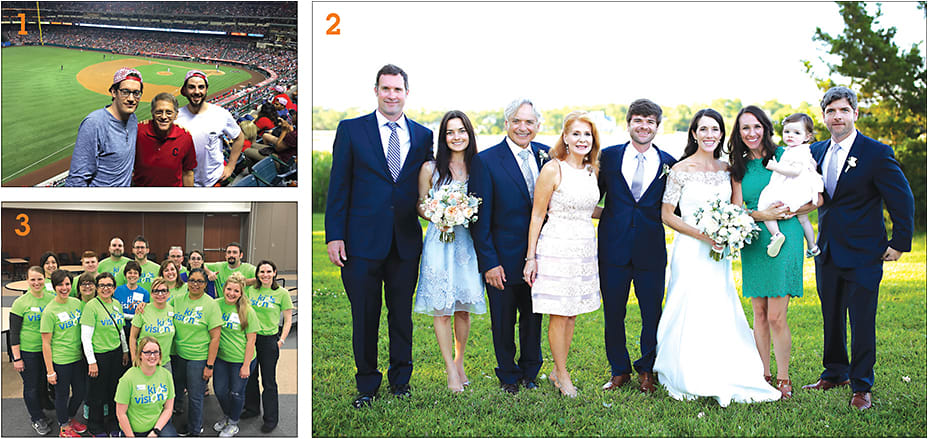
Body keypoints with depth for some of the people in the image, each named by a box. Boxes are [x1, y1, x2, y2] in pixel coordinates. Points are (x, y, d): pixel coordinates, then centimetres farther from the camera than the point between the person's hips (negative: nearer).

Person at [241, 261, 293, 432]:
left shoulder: (282, 293, -5)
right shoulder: (250, 290, 4)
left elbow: (288, 320, -1)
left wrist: (281, 340, -8)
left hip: (269, 339, -4)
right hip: (250, 337, 4)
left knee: (268, 381, 2)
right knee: (250, 375, 16)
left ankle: (271, 419, 13)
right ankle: (252, 408, 36)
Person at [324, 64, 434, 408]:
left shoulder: (423, 135, 9)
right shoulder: (351, 130, 2)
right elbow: (339, 186, 0)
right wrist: (334, 236, -6)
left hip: (406, 243, 2)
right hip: (362, 241, -2)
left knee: (402, 315, 10)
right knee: (364, 317, 5)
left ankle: (401, 380, 26)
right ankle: (367, 384, 19)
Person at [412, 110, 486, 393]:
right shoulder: (430, 169, 2)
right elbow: (420, 207, 6)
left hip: (468, 242, 2)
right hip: (439, 242, -2)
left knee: (463, 308, 6)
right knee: (440, 308, -4)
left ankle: (460, 363, 22)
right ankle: (451, 370, 4)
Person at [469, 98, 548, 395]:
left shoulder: (546, 155, 3)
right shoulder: (485, 161, -11)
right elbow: (480, 218, -11)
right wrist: (489, 262, -14)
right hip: (503, 258, -4)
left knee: (533, 317, 16)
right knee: (503, 322, 10)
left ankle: (530, 373, 35)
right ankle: (509, 377, 30)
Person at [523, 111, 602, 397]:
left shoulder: (592, 171, 9)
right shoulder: (553, 170, -9)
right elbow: (538, 215, -8)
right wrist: (531, 257, -10)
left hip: (585, 248, 6)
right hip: (556, 246, -6)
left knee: (572, 314, 10)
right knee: (559, 315, -1)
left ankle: (558, 371, 24)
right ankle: (563, 376, 13)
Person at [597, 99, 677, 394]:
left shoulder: (668, 163, 4)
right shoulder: (609, 156, 4)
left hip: (651, 250, 0)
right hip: (614, 247, 0)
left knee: (652, 314, 7)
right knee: (613, 314, 8)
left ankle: (646, 371, 26)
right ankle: (619, 371, 25)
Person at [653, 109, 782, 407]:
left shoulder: (727, 170, 10)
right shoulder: (680, 169, -5)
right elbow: (667, 215, -6)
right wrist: (702, 234, -16)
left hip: (719, 254, 5)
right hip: (690, 252, -5)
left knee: (721, 315, 5)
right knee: (690, 313, -4)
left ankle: (723, 380, 17)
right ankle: (688, 380, 10)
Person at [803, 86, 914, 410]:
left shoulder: (876, 153, -10)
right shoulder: (816, 152, 7)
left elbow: (902, 199, -7)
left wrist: (900, 243, -8)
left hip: (863, 253, -5)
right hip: (827, 251, 6)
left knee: (862, 321, 0)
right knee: (831, 317, 15)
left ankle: (861, 387, 12)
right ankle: (834, 374, 31)